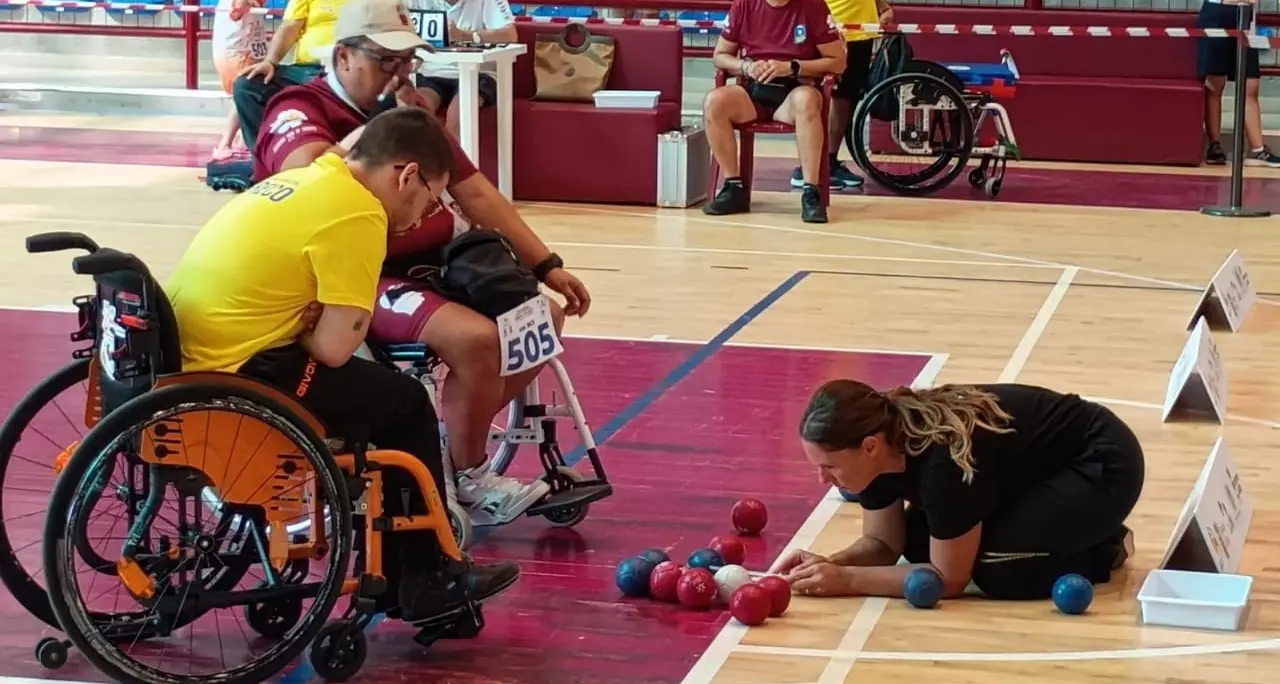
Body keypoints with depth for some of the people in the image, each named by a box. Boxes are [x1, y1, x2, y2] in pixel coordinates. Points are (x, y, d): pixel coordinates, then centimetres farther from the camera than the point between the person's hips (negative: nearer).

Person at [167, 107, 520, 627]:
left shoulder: (299, 181, 14)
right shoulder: (359, 213, -13)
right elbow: (334, 348, -16)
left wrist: (298, 324, 2)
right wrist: (303, 331, 4)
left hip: (185, 362, 9)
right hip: (239, 378, -9)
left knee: (374, 389, 23)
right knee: (405, 403, 7)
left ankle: (393, 575, 30)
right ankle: (425, 583, 19)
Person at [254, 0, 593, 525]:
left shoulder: (409, 110, 16)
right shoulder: (301, 113, -8)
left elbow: (475, 192, 17)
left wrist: (545, 266, 11)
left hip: (436, 264, 9)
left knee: (541, 318, 3)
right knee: (475, 338, -28)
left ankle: (452, 439, 9)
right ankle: (468, 481, -6)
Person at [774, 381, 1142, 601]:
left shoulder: (945, 461, -38)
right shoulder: (882, 443, -14)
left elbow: (949, 577, -26)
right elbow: (883, 542, -1)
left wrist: (847, 580, -27)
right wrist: (831, 564, -20)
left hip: (1101, 465, -9)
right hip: (1042, 466, 9)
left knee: (996, 569, -26)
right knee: (919, 543, -1)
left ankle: (1105, 549, 0)